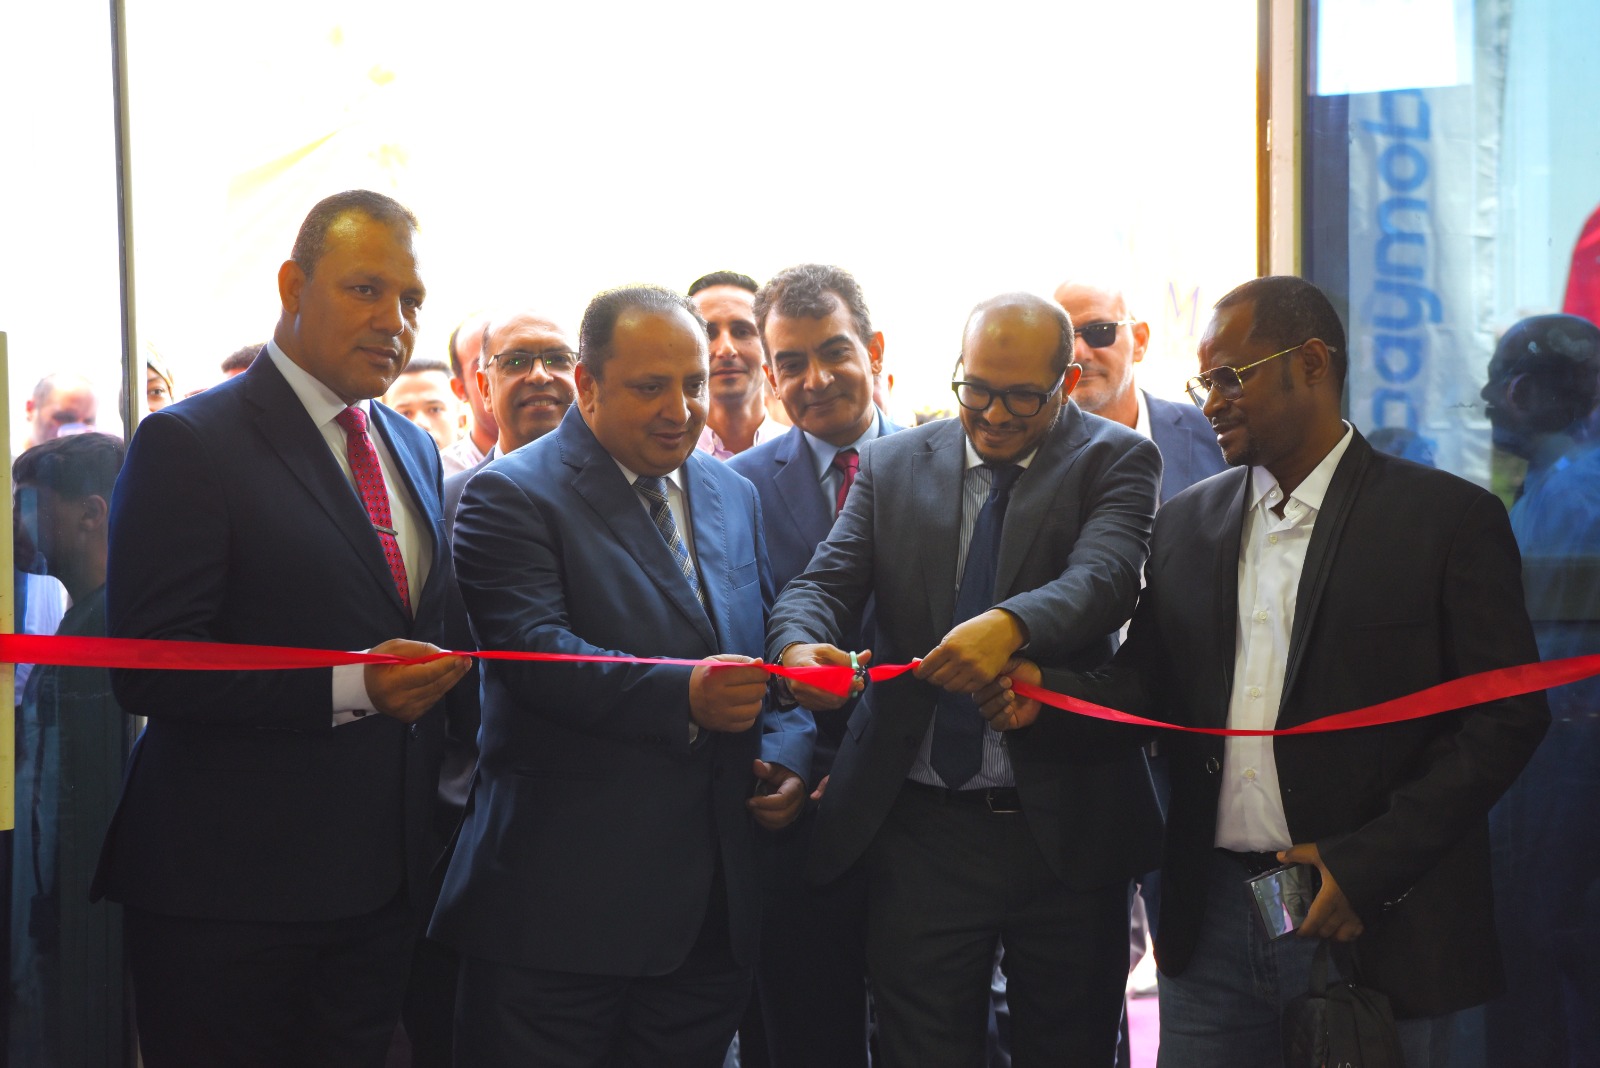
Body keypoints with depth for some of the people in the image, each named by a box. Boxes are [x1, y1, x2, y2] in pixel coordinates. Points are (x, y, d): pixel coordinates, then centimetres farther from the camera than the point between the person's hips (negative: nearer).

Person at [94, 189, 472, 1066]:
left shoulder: (415, 452, 14)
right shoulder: (189, 444, -10)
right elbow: (145, 667, -17)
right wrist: (347, 688, -24)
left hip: (379, 886, 7)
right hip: (228, 895, -6)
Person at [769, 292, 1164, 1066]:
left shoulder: (1115, 460, 0)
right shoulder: (890, 466, 10)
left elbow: (1104, 577, -18)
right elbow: (825, 581, 1)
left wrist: (1012, 625, -39)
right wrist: (799, 646, -24)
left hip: (1065, 825, -1)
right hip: (919, 828, 2)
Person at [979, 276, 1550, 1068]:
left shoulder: (1450, 519, -5)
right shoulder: (1186, 524, 10)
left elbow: (1505, 718, -7)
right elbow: (1148, 688, 10)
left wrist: (1369, 862, -14)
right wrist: (1047, 696, -11)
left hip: (1377, 927, -4)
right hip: (1210, 921, 4)